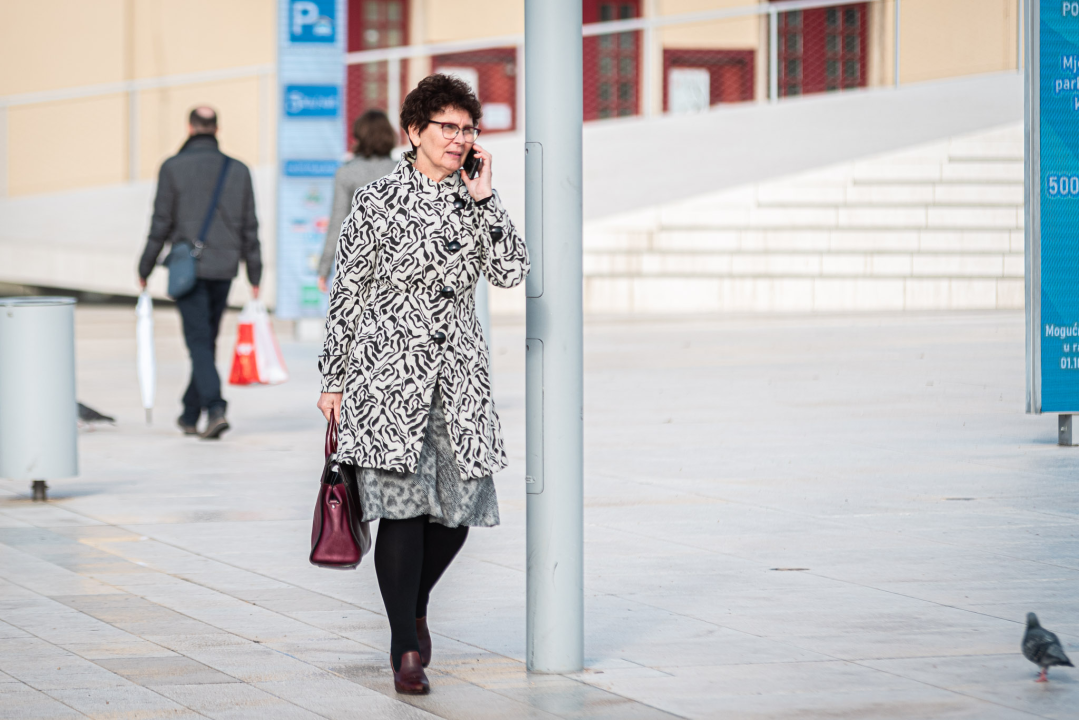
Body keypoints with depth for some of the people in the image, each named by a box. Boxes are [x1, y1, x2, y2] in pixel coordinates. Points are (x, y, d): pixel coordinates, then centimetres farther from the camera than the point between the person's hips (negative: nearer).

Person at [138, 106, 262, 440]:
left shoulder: (173, 168, -5)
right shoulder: (238, 170, 5)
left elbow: (161, 224, -5)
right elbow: (249, 229, 6)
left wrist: (145, 269, 5)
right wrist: (255, 276, 12)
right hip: (224, 269, 4)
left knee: (199, 341, -5)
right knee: (207, 341, 14)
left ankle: (215, 408, -23)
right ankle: (190, 415, 23)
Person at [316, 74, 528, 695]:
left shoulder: (474, 202, 10)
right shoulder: (379, 202, -3)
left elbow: (511, 271, -3)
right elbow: (348, 295, 0)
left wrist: (482, 195, -6)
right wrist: (334, 381, -1)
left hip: (459, 375, 4)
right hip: (389, 372, -4)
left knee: (459, 504, 3)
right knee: (403, 503, -8)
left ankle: (415, 604, 32)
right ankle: (406, 650, 0)